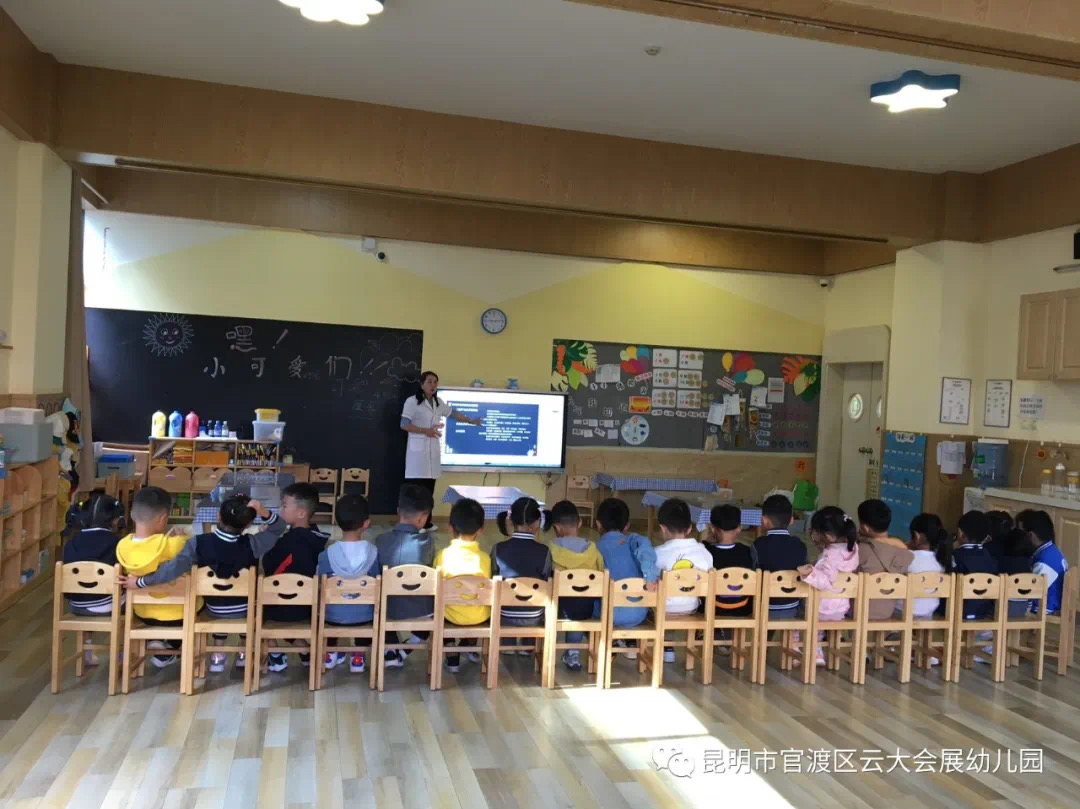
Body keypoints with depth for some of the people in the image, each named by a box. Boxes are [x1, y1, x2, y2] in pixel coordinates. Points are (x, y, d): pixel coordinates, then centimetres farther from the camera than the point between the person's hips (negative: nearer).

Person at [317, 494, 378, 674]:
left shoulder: (327, 554, -18)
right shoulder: (373, 553, -16)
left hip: (333, 617, 0)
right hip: (363, 617, 0)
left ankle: (331, 653, 32)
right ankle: (359, 656, 26)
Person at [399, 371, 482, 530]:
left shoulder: (438, 402, 13)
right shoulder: (412, 401, -7)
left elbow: (453, 413, 27)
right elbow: (404, 425, -11)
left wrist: (471, 421, 31)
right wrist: (425, 430, -19)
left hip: (433, 449, 6)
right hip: (417, 449, -6)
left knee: (429, 487, 8)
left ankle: (426, 522, 16)